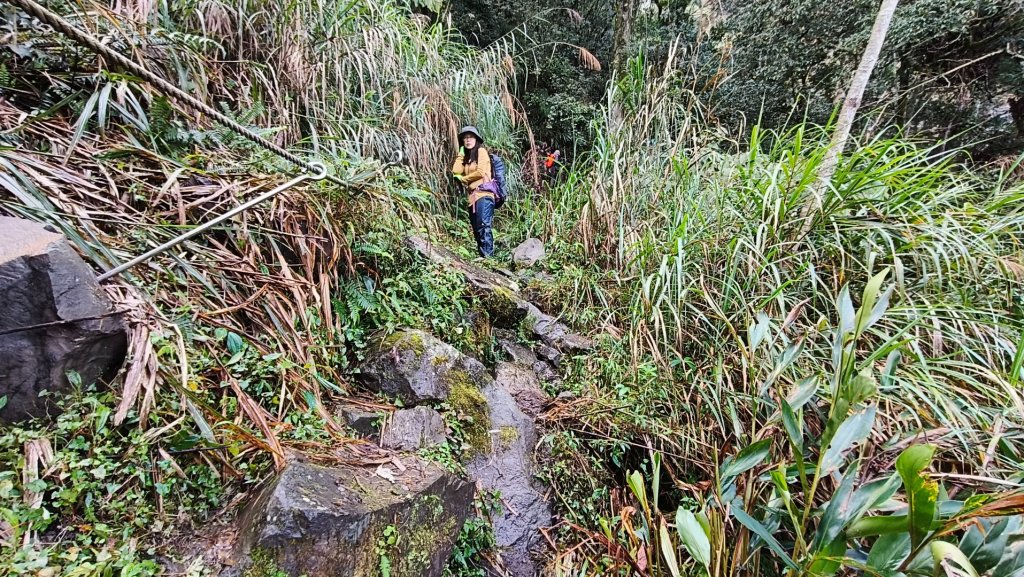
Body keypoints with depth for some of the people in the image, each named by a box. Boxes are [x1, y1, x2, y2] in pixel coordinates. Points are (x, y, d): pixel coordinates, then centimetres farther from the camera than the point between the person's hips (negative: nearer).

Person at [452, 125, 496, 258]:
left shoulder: (481, 151, 4)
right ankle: (481, 256, 6)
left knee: (483, 226, -19)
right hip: (472, 196, 8)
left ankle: (487, 256, -23)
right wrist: (461, 154, 13)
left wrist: (463, 178, 3)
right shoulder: (466, 156, 24)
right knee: (476, 230, 4)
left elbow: (481, 172, -10)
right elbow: (456, 171, 9)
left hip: (483, 193, -8)